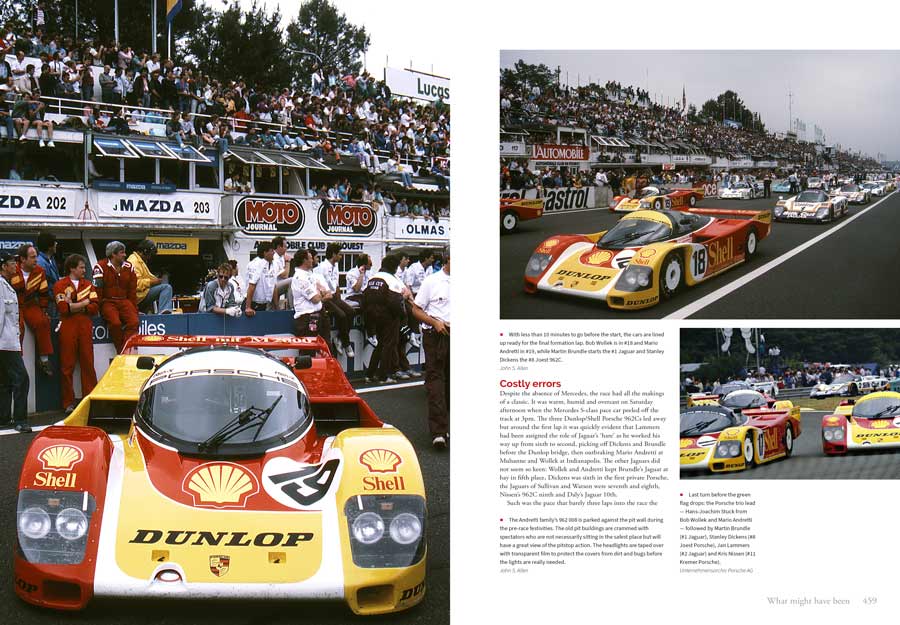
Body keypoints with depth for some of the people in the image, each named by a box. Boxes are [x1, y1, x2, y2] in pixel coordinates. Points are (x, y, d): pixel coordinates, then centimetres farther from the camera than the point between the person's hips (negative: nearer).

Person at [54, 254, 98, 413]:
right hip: (67, 327, -3)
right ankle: (69, 403, 5)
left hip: (86, 327, 3)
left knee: (88, 364, 2)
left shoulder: (88, 285, 16)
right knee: (67, 366, -1)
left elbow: (95, 307, 3)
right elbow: (63, 308, -10)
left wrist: (73, 307, -6)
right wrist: (84, 302, -4)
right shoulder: (60, 285, 4)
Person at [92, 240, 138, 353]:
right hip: (107, 301, -4)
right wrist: (98, 309, -7)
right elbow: (97, 290, -2)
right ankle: (121, 354, -18)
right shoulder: (101, 267, -2)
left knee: (134, 321, -23)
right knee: (115, 323, -30)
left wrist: (134, 309, 10)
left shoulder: (129, 267, 11)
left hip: (124, 301, 4)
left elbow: (132, 290, 15)